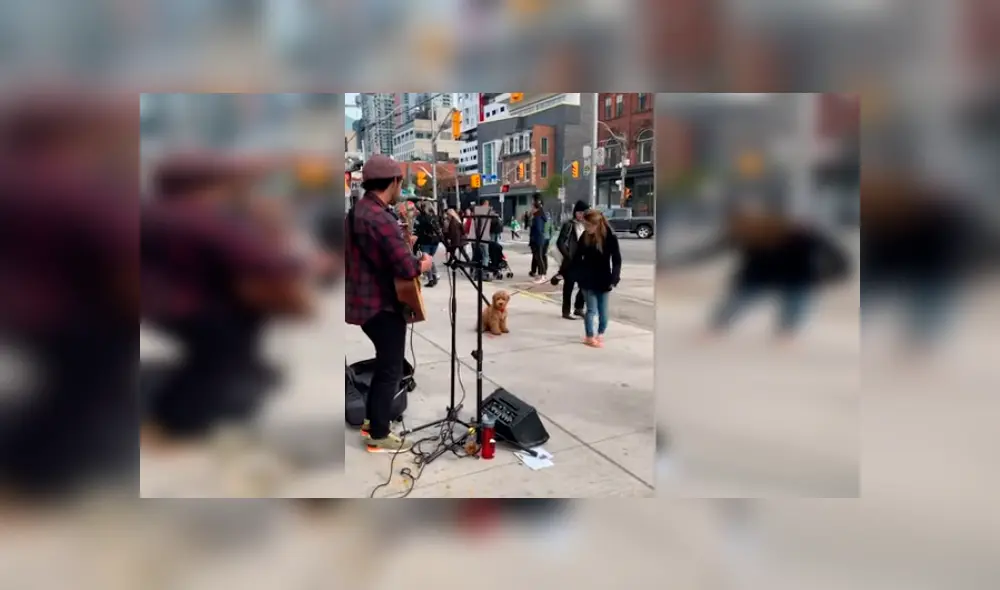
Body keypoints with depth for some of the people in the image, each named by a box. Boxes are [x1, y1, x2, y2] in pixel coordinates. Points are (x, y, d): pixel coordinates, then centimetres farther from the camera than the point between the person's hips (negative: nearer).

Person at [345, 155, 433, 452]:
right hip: (382, 305, -10)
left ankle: (371, 421, 32)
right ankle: (379, 436, 13)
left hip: (363, 301, 10)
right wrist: (424, 264, -7)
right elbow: (407, 268, -28)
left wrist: (403, 247, 12)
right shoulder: (381, 219, -24)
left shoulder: (356, 212, 8)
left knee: (384, 362, 23)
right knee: (391, 369, 4)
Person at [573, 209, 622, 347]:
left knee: (603, 311, 9)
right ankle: (590, 337, 15)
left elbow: (617, 260, -9)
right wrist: (578, 275, 0)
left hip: (603, 281, -1)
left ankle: (600, 334, 29)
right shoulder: (585, 236, -6)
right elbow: (577, 257, 4)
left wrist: (614, 279, -14)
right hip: (588, 281, 1)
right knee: (591, 310, 2)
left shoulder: (610, 237, -13)